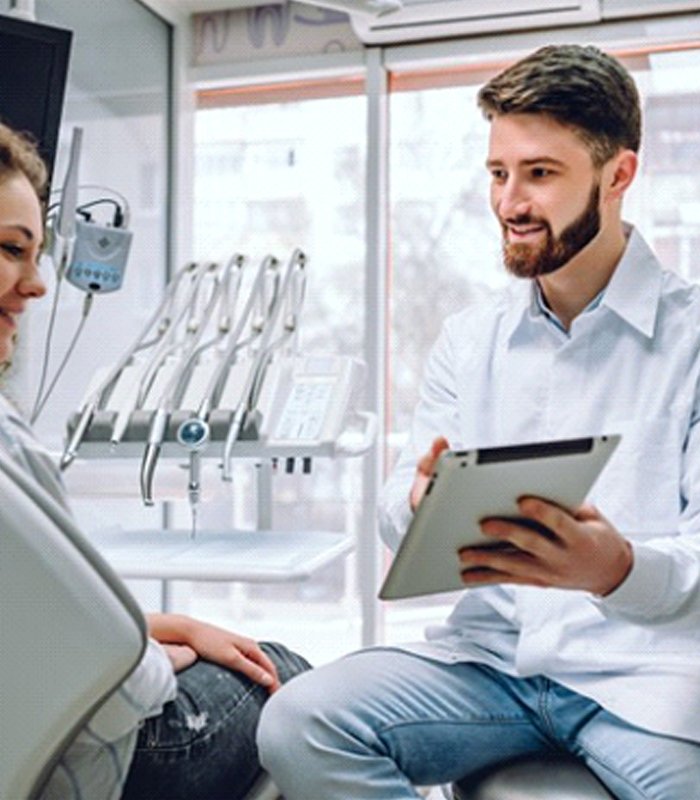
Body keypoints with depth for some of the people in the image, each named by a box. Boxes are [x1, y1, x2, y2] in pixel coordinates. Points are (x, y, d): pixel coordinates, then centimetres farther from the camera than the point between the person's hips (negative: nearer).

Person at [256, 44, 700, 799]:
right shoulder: (469, 338, 12)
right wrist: (420, 502, -17)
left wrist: (619, 568, -29)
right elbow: (399, 504, 8)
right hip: (491, 652, 4)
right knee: (297, 724, -19)